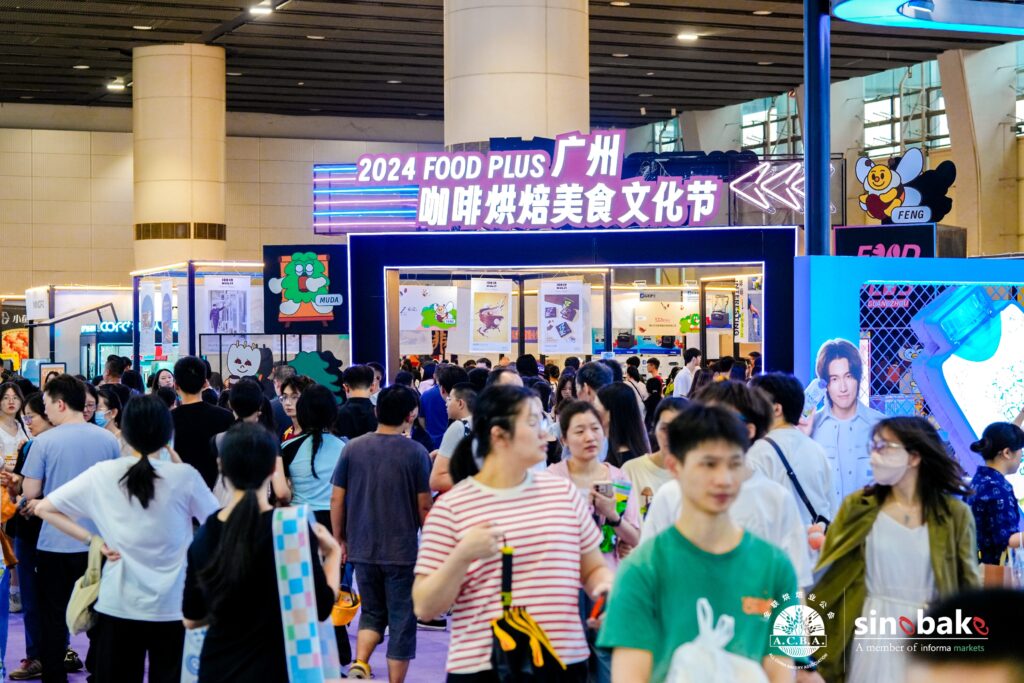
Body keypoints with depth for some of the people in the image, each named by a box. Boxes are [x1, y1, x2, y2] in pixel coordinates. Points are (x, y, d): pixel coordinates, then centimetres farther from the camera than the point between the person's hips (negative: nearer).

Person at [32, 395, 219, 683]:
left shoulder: (103, 473, -5)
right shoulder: (184, 475, -11)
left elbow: (43, 508, 0)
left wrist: (92, 540, -2)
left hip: (117, 604, 1)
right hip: (172, 606, -1)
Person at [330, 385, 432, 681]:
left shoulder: (353, 448, -1)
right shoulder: (416, 453, -9)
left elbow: (336, 499, 2)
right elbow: (424, 506, -7)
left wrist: (340, 539, 15)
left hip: (362, 548, 3)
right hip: (403, 550, -3)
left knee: (372, 612, 19)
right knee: (402, 622, 8)